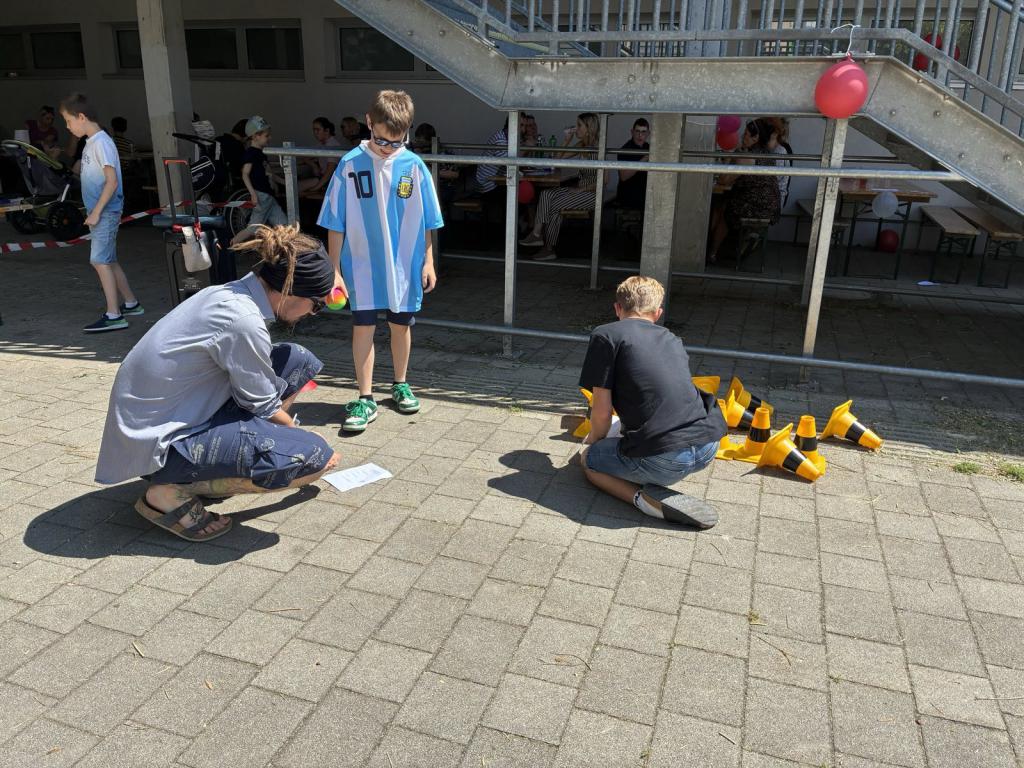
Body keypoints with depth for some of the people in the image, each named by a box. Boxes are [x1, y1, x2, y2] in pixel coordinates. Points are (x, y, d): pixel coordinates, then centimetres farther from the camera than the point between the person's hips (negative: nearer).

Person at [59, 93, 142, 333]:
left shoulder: (102, 142, -14)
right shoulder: (90, 143, 15)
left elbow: (112, 180, -20)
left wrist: (96, 212, -19)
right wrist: (94, 213, 18)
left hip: (106, 212, -10)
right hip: (100, 212, 10)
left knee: (100, 261, -12)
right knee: (109, 261, 15)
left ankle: (114, 316, -12)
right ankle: (131, 304, 25)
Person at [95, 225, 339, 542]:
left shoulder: (230, 293, 0)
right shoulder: (244, 322, -26)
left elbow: (258, 385, 14)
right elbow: (264, 407, -11)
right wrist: (302, 437, 8)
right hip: (157, 443, -9)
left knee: (299, 361, 5)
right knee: (313, 456, -19)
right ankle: (172, 493, -7)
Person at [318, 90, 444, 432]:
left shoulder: (414, 166, -5)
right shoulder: (350, 164, -8)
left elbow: (425, 221, 3)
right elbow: (335, 224, -4)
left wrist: (428, 262, 4)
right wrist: (334, 270, -5)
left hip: (404, 265, 1)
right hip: (362, 265, -1)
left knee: (401, 325, 13)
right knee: (362, 327, -2)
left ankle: (400, 384, 33)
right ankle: (365, 399, 9)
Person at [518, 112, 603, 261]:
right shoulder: (582, 144, 9)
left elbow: (604, 180, -23)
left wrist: (581, 189, -18)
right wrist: (567, 141, 0)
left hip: (593, 192, -8)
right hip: (579, 187, 9)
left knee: (556, 204, -19)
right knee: (546, 195, -9)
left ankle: (549, 248, -10)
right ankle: (536, 234, -15)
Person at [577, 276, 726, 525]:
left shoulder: (606, 335, 3)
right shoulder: (672, 339, 22)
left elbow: (602, 412, -1)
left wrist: (594, 440, 23)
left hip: (662, 460, -7)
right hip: (708, 448, 7)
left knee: (588, 459, 22)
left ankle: (643, 498, -3)